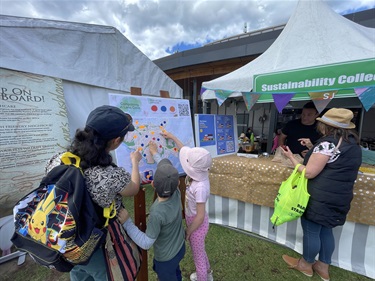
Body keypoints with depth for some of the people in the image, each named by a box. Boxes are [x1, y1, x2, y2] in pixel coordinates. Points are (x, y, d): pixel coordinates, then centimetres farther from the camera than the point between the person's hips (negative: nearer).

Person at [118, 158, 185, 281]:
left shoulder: (157, 213, -41)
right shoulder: (176, 193, -26)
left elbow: (146, 243, -28)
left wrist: (127, 222, -31)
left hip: (166, 257, -5)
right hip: (179, 247, 5)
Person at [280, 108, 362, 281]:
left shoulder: (328, 143, -20)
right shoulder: (352, 143, 9)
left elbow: (309, 172, -21)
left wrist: (291, 158, -10)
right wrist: (313, 148, 17)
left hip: (320, 197, -9)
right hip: (338, 198, 9)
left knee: (311, 230, 9)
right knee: (325, 230, 21)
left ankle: (306, 265, 29)